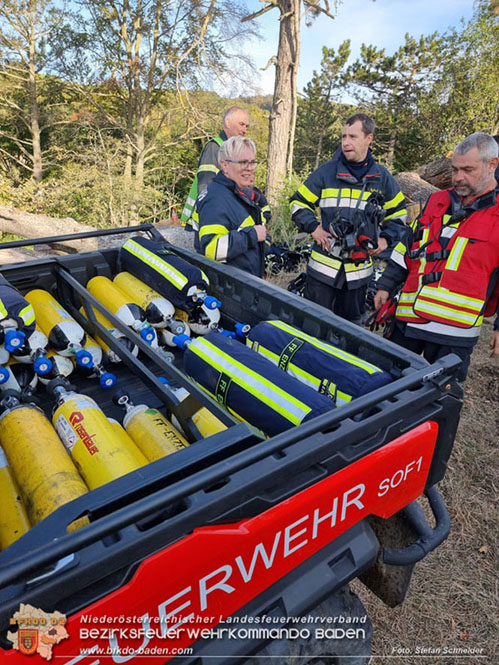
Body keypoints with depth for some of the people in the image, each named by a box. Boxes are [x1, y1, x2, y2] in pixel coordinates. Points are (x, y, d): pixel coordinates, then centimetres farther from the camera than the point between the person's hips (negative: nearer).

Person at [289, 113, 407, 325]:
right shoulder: (326, 172, 0)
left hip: (359, 270, 2)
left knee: (350, 323, 14)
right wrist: (313, 227, -8)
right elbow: (298, 203, 6)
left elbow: (398, 214, 17)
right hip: (323, 267, -1)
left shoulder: (382, 178, 6)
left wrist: (386, 239, 1)